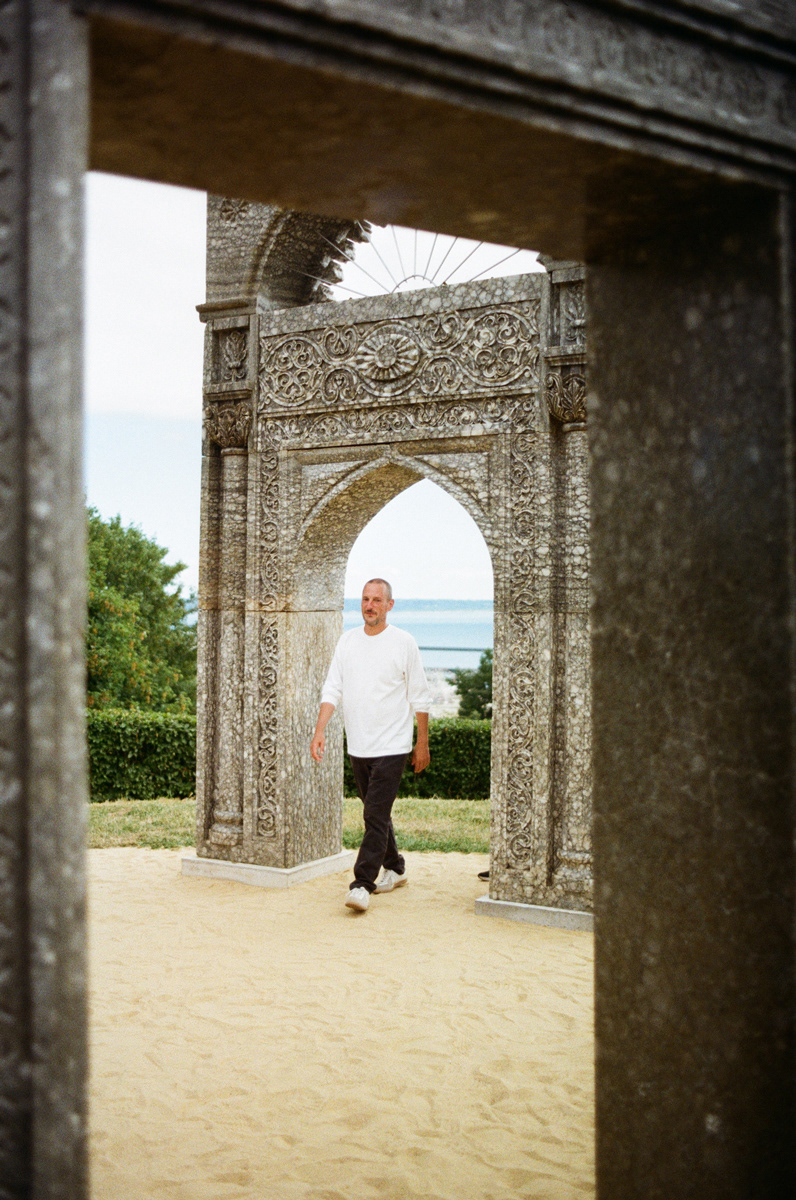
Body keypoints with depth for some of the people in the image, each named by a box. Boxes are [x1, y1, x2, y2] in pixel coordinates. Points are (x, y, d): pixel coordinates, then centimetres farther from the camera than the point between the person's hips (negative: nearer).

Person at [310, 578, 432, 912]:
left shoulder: (403, 643, -4)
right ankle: (394, 868, 33)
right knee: (376, 813, 16)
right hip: (358, 746, 5)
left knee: (376, 815, -11)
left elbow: (419, 697, 1)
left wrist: (423, 742, 1)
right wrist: (320, 730, -7)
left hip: (391, 746, -5)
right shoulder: (347, 640, 7)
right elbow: (332, 689, 5)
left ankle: (362, 884, -12)